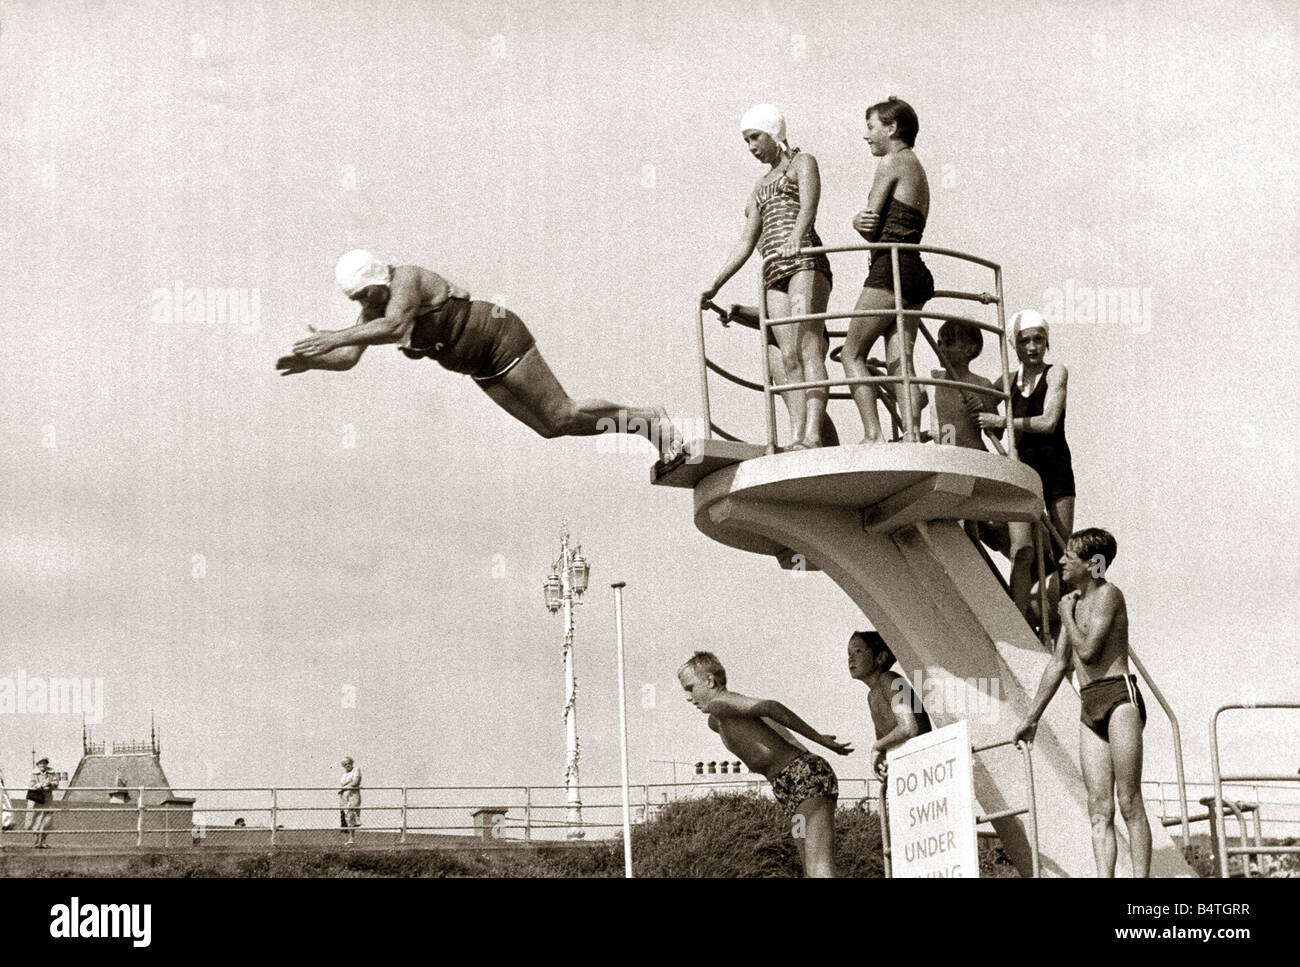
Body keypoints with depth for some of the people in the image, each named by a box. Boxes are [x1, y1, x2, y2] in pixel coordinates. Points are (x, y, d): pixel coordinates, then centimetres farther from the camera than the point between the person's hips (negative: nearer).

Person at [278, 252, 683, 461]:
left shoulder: (407, 278, -25)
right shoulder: (373, 304, 0)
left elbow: (394, 325, -44)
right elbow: (348, 358, -1)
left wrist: (335, 337, -46)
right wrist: (311, 360, -19)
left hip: (500, 338, -9)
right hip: (482, 367, 9)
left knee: (561, 416, -9)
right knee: (551, 427, 10)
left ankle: (651, 418, 6)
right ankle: (644, 428, 22)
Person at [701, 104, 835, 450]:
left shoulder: (802, 163, 10)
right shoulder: (762, 185, 31)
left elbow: (809, 207, -11)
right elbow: (746, 242, 27)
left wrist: (796, 238, -31)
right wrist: (716, 285, 18)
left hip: (805, 263, -7)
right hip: (774, 273, 7)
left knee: (808, 347, -20)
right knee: (787, 357, -8)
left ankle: (812, 434, -32)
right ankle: (796, 434, -17)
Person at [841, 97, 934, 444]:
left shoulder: (892, 162, -3)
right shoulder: (918, 170, 26)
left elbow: (871, 230, -6)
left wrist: (858, 223, 16)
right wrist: (861, 221, -4)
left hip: (892, 268, -9)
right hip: (917, 271, 9)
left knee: (852, 354, -4)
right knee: (900, 362, 0)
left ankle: (873, 435, -16)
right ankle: (913, 435, -15)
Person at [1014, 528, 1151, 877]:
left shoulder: (1108, 594, -3)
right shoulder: (1075, 601, 22)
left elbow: (1088, 650, -15)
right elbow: (1059, 665, 28)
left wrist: (1066, 615, 1)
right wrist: (1031, 718, 29)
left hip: (1119, 696, -8)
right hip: (1089, 708, 8)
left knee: (1129, 802, -12)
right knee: (1099, 809, -2)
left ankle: (1141, 878, -15)